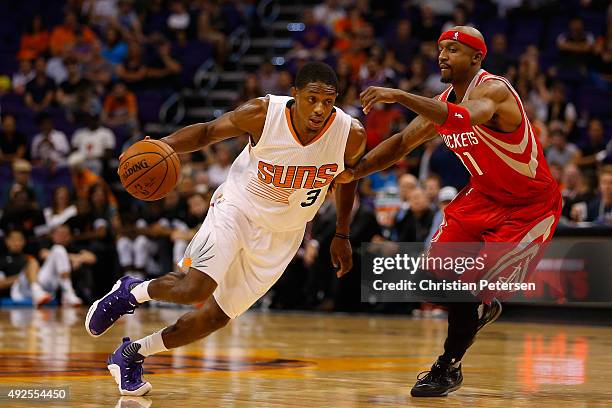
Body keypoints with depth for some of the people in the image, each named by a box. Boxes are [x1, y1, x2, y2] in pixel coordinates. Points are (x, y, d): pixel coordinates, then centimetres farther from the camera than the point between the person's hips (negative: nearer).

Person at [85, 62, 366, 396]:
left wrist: (342, 235, 9)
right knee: (196, 289, -27)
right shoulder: (262, 113, -22)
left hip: (280, 237, 3)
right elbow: (208, 132, -5)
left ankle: (132, 354, 22)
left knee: (217, 315, 2)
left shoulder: (351, 135, -17)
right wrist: (165, 144, -24)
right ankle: (131, 293, 5)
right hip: (236, 208, -3)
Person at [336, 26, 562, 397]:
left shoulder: (493, 91, -26)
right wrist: (355, 172, -3)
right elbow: (403, 142, 9)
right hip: (485, 193, 8)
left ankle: (448, 368, -1)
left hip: (533, 204, -8)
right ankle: (481, 309, 29)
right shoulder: (444, 103, 0)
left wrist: (398, 96, -53)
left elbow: (463, 118, -48)